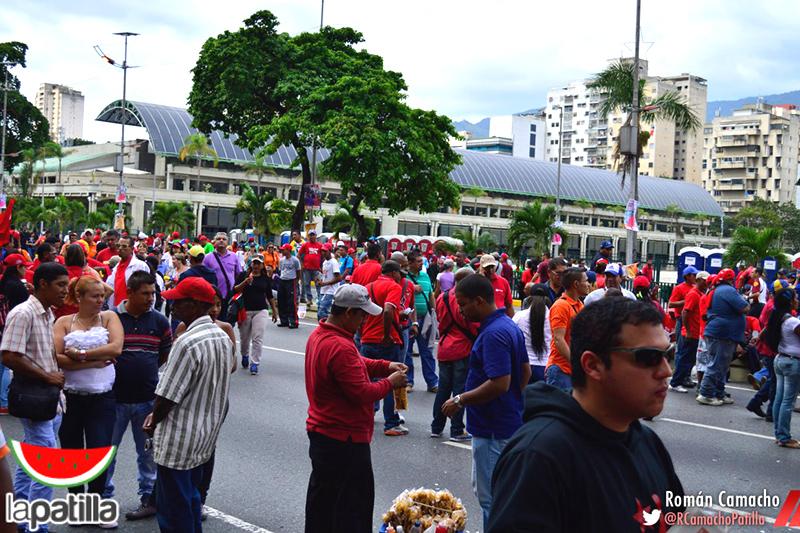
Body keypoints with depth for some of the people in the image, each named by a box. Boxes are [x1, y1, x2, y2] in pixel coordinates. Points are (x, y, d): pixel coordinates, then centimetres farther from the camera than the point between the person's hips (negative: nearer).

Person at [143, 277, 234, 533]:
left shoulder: (188, 343, -25)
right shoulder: (223, 337, 3)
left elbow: (167, 396, -21)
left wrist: (153, 422, 0)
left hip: (179, 442, -9)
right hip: (206, 436, 9)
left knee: (174, 511, 4)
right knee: (190, 497, 23)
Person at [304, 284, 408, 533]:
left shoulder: (318, 335, 6)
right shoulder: (341, 347, -27)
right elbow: (362, 394, -24)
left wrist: (386, 366, 4)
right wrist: (390, 382, -9)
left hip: (320, 431, 10)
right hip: (345, 439, -10)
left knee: (322, 497, 20)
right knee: (353, 503, 2)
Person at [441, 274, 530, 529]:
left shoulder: (493, 334, -23)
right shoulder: (510, 326, 9)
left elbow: (500, 383, -29)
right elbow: (526, 372, 17)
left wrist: (460, 400, -19)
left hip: (493, 430, -11)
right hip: (509, 420, 11)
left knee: (491, 497, 1)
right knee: (482, 488, 22)